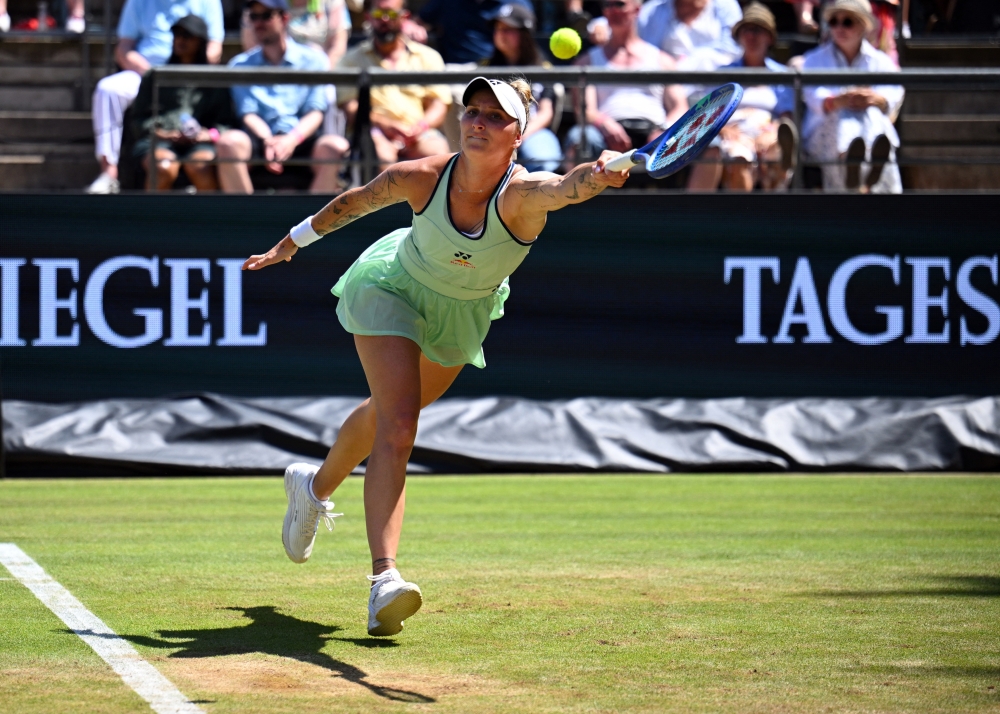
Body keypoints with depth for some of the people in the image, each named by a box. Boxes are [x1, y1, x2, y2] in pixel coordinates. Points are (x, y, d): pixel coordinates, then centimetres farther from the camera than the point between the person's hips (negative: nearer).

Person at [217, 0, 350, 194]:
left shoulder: (313, 59, 13)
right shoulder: (240, 64, 17)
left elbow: (316, 111, 3)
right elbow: (248, 113, 5)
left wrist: (292, 139, -18)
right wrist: (268, 141, -17)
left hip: (301, 140, -1)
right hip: (261, 139, 1)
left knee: (335, 146, -33)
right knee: (229, 142, -32)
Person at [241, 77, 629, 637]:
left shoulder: (522, 194, -36)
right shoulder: (420, 178, -30)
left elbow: (566, 188, -61)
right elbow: (357, 201, -8)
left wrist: (597, 174, -83)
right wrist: (295, 241, 4)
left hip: (465, 314, 3)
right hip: (395, 289, -2)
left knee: (390, 413, 25)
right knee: (397, 428, -22)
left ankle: (316, 486, 55)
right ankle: (385, 580, -29)